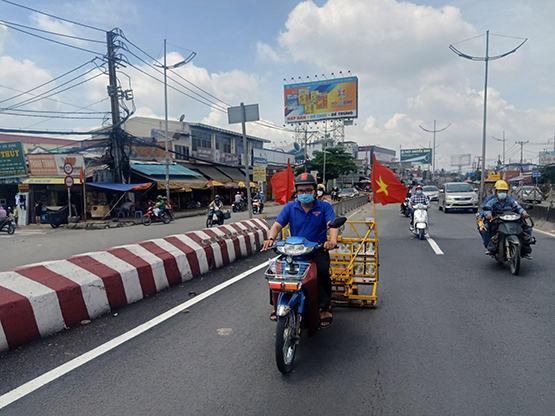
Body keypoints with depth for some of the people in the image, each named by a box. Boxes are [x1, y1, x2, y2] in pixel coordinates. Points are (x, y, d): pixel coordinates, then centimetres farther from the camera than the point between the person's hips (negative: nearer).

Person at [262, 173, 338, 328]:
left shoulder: (324, 207, 1)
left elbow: (333, 224, -13)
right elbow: (277, 224, -3)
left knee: (322, 271, -31)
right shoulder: (290, 208, 7)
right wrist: (271, 238, -25)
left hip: (318, 250, -2)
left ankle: (325, 307, -11)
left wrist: (332, 240, -36)